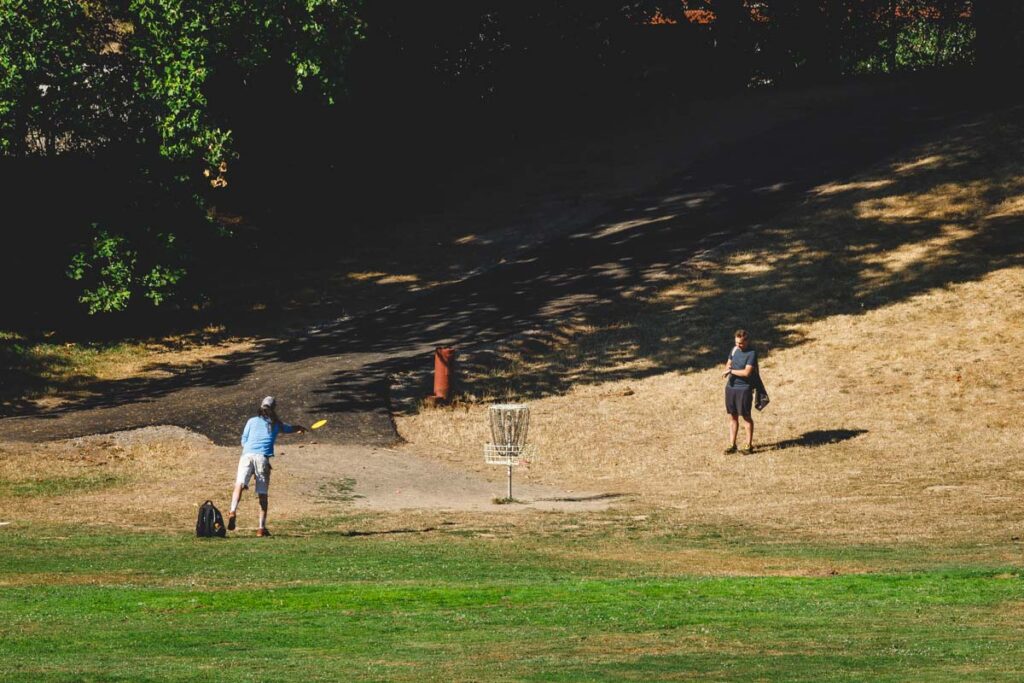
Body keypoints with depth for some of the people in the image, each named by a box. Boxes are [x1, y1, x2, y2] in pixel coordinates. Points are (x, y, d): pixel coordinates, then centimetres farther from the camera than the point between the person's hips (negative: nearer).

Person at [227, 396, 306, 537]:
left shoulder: (252, 421, 16)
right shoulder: (276, 424, 18)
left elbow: (243, 442, 17)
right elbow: (290, 428, 39)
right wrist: (301, 428, 62)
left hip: (247, 455, 0)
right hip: (263, 457, 0)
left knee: (239, 484, -15)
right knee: (262, 494, 7)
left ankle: (233, 512, -42)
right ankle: (261, 527, 6)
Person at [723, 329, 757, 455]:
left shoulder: (751, 353, -14)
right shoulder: (735, 349, 7)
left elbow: (747, 372, -21)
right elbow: (728, 363, 20)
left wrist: (731, 371, -11)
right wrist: (727, 370, -4)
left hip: (744, 389, -6)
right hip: (731, 386, 6)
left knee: (746, 416, 2)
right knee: (732, 416, 10)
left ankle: (749, 446, 11)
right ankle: (732, 445, 17)